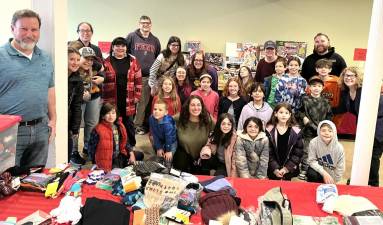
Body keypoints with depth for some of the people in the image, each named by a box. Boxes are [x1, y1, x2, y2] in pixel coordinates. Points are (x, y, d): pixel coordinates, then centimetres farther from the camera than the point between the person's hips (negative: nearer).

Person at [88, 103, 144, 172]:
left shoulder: (119, 126, 2)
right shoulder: (98, 130, -18)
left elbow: (125, 142, 12)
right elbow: (91, 148, -13)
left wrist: (131, 154, -2)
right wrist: (97, 165, -13)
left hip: (120, 155, 7)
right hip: (108, 160, -7)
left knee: (139, 155, 11)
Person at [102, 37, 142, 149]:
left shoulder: (133, 61, 5)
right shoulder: (107, 62, 1)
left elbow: (138, 79, 6)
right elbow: (102, 80, 1)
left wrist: (137, 95, 1)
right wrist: (103, 98, -4)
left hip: (128, 99, 1)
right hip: (112, 99, -1)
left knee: (129, 123, 11)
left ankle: (131, 146, 25)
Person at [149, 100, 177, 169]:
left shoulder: (167, 123, -36)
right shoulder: (151, 119, -21)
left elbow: (169, 137, -26)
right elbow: (155, 135, -13)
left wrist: (168, 151, -18)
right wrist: (159, 148, -10)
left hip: (172, 141, -5)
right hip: (160, 141, 5)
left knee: (168, 159, -8)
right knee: (159, 158, 12)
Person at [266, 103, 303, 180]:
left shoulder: (296, 132, 0)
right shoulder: (269, 131, -2)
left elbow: (298, 153, -2)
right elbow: (268, 153, -4)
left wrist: (287, 168, -9)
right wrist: (275, 169, -12)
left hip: (290, 172, 0)